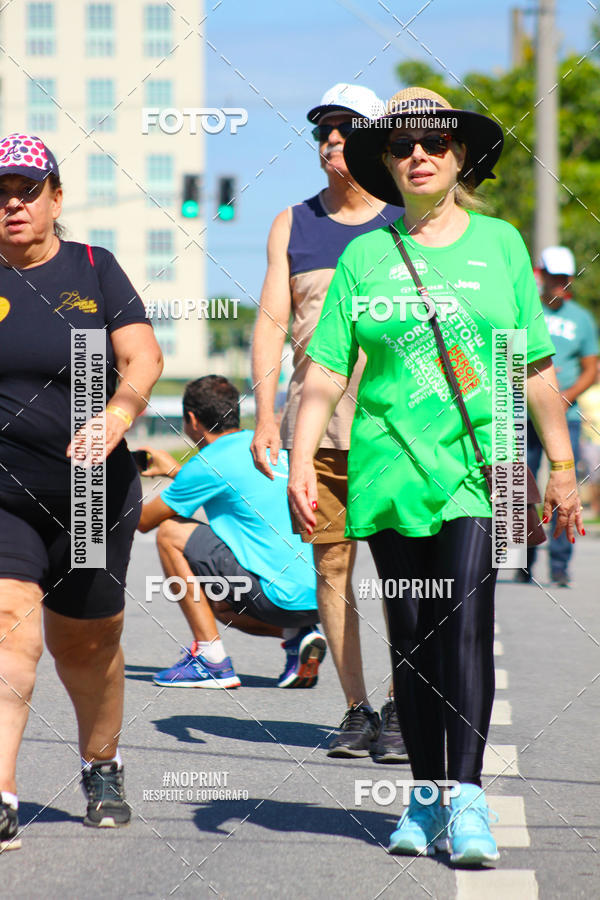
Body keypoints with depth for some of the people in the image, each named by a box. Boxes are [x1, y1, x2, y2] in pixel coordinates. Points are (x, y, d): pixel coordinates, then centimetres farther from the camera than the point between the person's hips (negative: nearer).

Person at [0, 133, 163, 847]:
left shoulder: (94, 270, 2)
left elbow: (143, 357, -8)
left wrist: (117, 414, -26)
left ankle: (101, 767, 41)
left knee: (86, 642, 14)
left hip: (95, 491, 1)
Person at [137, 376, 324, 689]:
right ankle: (298, 635, 8)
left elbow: (143, 521, 4)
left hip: (283, 596, -8)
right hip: (317, 595, 8)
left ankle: (212, 660, -1)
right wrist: (173, 469, 45)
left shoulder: (209, 464, -7)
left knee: (170, 534, 2)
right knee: (218, 604, 34)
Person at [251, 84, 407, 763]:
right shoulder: (292, 226, 12)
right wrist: (264, 414, -4)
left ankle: (401, 712, 0)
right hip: (315, 422, 2)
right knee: (330, 566, 1)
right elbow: (270, 323, 7)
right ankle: (356, 710, 8)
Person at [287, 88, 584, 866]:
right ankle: (426, 795, 15)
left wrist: (562, 466, 12)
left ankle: (467, 797, -13)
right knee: (410, 635, 5)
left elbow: (536, 366, 11)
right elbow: (326, 371, 5)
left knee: (466, 623, -14)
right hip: (390, 466, 1)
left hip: (477, 462, -1)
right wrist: (300, 460, -6)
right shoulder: (365, 255, 6)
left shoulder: (499, 243, 7)